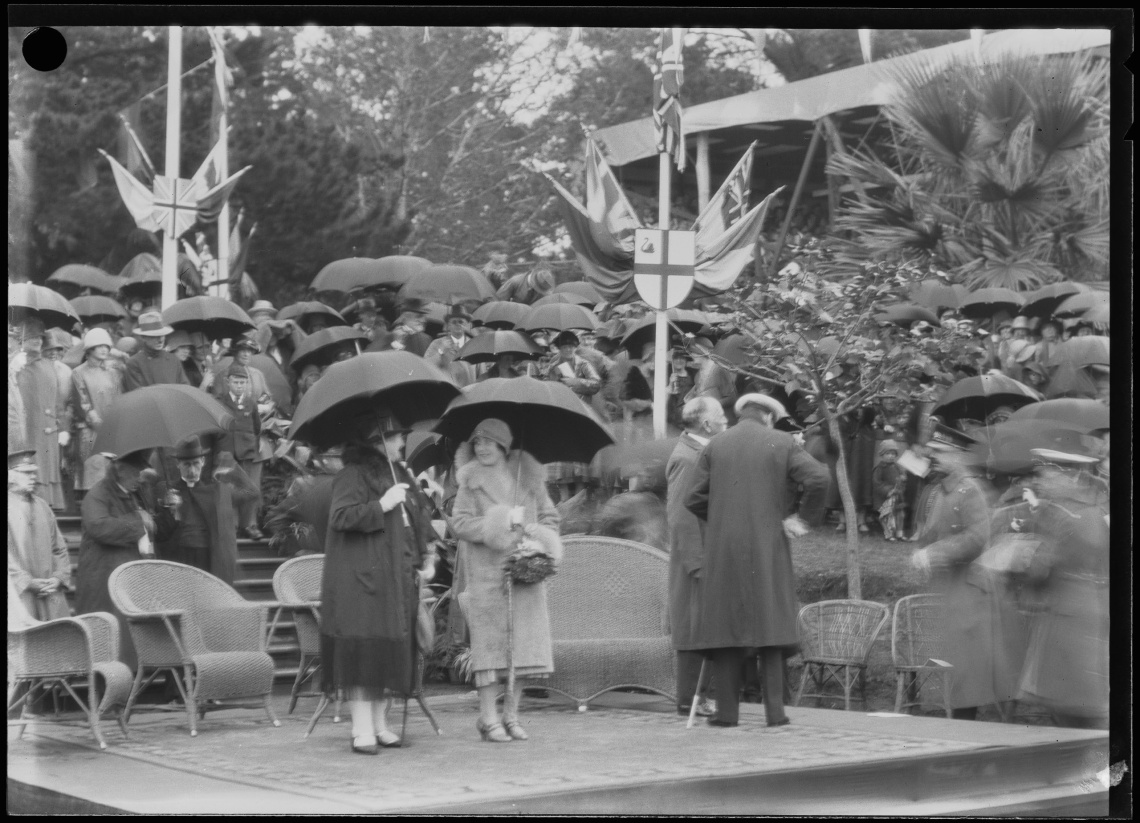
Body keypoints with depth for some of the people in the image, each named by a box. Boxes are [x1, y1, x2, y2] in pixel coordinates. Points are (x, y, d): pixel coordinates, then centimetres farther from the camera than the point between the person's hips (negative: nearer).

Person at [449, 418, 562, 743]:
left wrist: (536, 533, -7)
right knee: (489, 642, -5)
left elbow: (551, 518, 13)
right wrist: (499, 524, -14)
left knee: (524, 641, 0)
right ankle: (489, 718, 0)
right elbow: (459, 523, -3)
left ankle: (511, 714, 10)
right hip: (486, 572, -2)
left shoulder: (528, 477, 10)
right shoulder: (471, 480, 5)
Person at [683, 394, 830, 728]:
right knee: (769, 624, 3)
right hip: (767, 549, -1)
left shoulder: (715, 446, 7)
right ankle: (775, 710, -3)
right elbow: (818, 477, -10)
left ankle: (727, 711, -1)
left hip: (724, 550, 1)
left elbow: (694, 499, 4)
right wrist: (808, 518, 4)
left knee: (726, 624, 3)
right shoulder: (781, 443, 3)